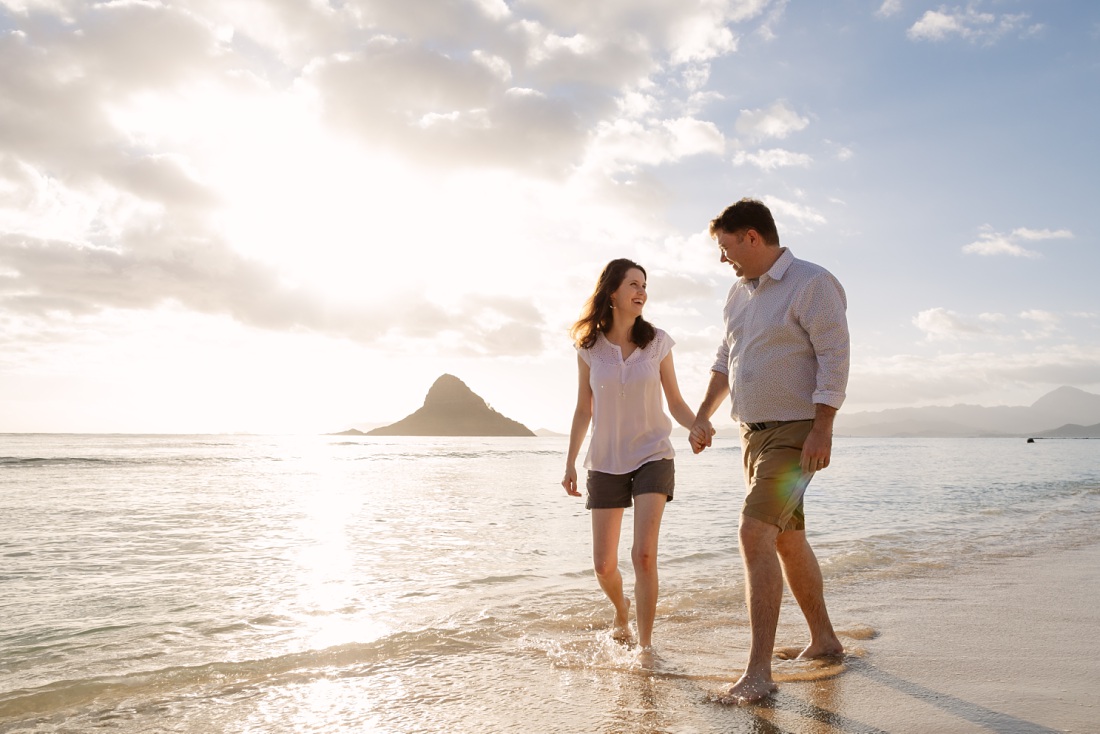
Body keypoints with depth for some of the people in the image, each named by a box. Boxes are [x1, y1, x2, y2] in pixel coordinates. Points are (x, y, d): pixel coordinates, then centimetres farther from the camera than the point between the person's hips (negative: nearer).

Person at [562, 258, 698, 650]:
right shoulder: (589, 347, -2)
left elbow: (676, 403, 2)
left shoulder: (657, 342, -3)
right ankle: (621, 610, 39)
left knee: (644, 554, -16)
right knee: (604, 565, 5)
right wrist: (570, 463, 4)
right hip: (605, 463, 1)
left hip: (652, 456, -1)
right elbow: (583, 410, 6)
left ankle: (645, 644, -1)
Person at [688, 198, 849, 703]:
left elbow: (834, 358, -18)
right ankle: (824, 640, 33)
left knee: (755, 534, -19)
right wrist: (703, 415, 14)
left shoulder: (813, 283, -12)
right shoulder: (739, 291, 13)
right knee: (788, 540, 16)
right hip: (754, 432, 9)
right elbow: (725, 358, 20)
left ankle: (758, 672, -16)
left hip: (795, 432, -9)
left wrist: (822, 430, -23)